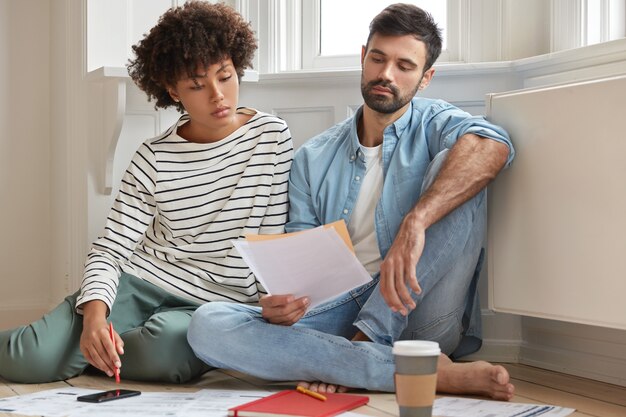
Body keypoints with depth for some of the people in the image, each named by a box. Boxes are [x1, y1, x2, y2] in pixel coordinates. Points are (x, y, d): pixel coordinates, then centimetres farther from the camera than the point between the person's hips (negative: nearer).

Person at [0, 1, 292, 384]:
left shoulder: (272, 137, -4)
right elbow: (110, 250, -4)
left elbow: (278, 245, 0)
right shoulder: (154, 159, -1)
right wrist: (94, 312, -23)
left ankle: (79, 351, -3)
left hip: (215, 305, 0)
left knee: (164, 344, -36)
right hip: (140, 283, 1)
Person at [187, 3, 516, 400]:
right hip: (339, 311, 3)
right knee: (207, 325, -22)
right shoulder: (313, 159, 14)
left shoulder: (434, 123, 5)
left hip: (418, 315, -3)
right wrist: (280, 304, -17)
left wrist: (415, 223, -37)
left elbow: (492, 145, -21)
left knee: (453, 166, -22)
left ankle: (360, 343, -23)